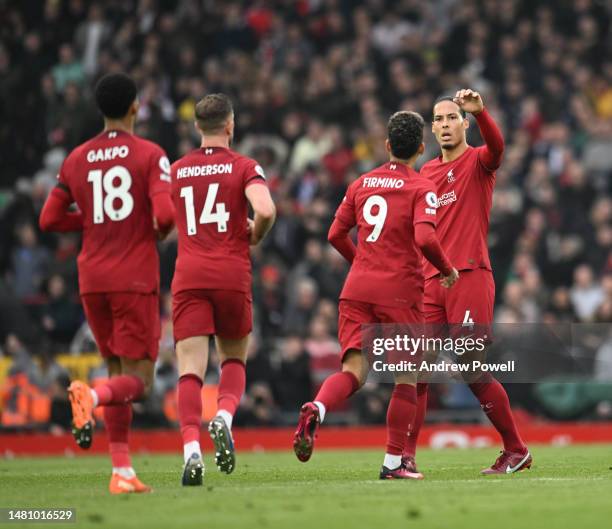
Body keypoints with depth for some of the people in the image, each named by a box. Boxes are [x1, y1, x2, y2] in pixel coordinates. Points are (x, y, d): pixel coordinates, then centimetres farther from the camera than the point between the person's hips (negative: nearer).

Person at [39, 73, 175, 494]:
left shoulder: (76, 159, 9)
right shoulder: (150, 155, -5)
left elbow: (50, 219, 10)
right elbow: (165, 215, -17)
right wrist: (159, 232, 5)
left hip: (92, 279, 5)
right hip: (135, 277, -5)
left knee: (118, 372, 14)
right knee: (138, 382, -2)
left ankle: (122, 471, 7)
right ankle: (90, 396, -35)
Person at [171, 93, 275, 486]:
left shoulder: (176, 171, 11)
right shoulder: (244, 167, 0)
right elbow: (266, 210, -16)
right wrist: (256, 235, 5)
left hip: (188, 277, 1)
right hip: (232, 276, -1)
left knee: (191, 367, -5)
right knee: (235, 358, 18)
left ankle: (191, 447, -23)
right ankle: (224, 417, -10)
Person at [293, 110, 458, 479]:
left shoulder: (361, 183, 12)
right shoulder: (422, 189, -3)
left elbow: (336, 235, 14)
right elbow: (425, 238, -18)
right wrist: (448, 270, -1)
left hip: (357, 289, 4)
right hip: (401, 292, -4)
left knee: (353, 372, -2)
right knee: (406, 376, 8)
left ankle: (317, 409, -34)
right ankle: (394, 462, 7)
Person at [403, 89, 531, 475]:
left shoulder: (478, 161, 1)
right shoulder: (426, 173, 18)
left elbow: (497, 145, -24)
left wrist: (480, 111, -41)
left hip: (470, 277, -6)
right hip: (430, 282, 6)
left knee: (474, 371, -8)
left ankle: (516, 450, 5)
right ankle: (406, 454, -1)